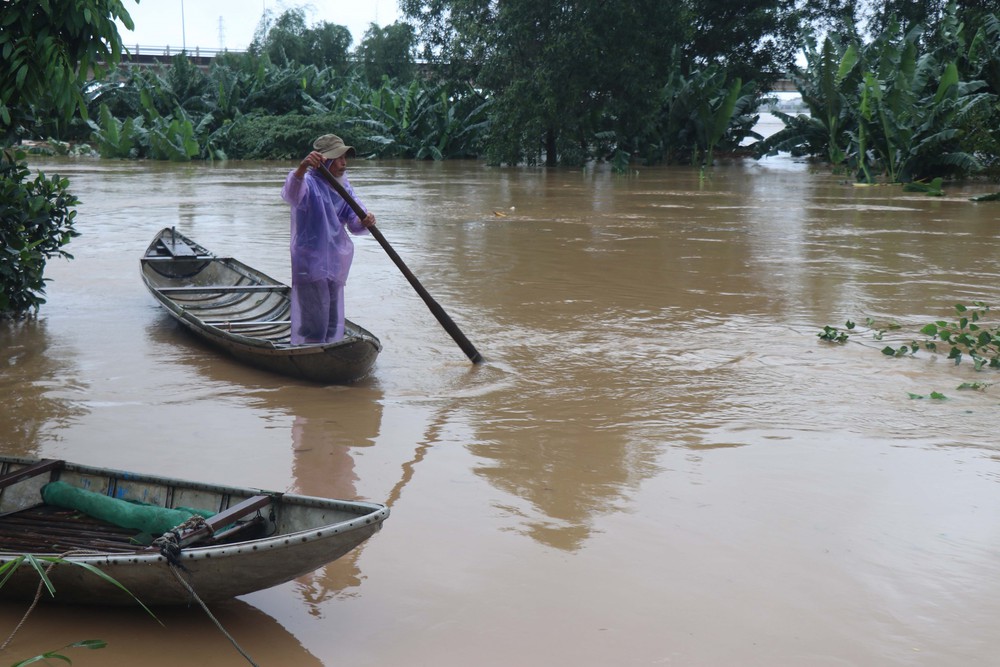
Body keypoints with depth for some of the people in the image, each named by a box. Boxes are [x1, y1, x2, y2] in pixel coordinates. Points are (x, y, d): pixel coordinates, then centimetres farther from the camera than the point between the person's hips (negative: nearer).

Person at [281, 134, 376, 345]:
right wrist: (302, 168, -58)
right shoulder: (309, 184, -14)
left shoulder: (344, 186, 9)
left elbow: (354, 223, 3)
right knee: (315, 326, -8)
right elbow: (291, 193, -38)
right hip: (311, 264, -8)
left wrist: (364, 223, -22)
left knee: (333, 325, 18)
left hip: (335, 265, 8)